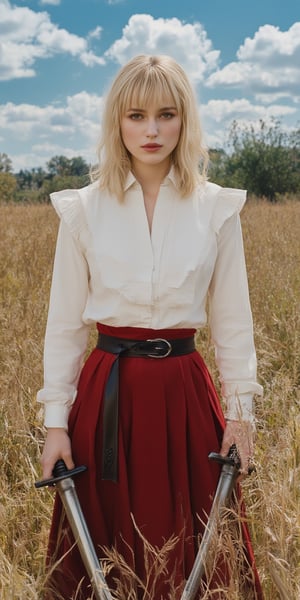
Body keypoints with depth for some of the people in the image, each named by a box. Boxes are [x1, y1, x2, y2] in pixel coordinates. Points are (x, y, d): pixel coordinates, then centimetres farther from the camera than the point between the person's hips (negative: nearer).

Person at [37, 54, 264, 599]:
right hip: (107, 391, 0)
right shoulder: (83, 209, 0)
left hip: (184, 390, 0)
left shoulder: (218, 208, 1)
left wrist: (240, 409, 3)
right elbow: (64, 322, 2)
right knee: (104, 552, 11)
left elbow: (233, 319, 5)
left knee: (196, 552, 10)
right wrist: (56, 420, -1)